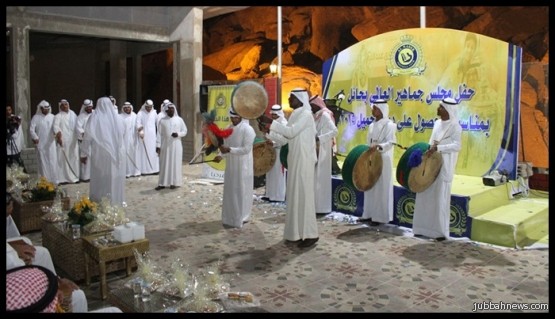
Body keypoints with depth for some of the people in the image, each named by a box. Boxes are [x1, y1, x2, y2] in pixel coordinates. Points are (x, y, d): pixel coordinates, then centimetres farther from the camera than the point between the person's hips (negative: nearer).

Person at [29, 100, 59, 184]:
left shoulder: (52, 117, 8)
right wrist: (35, 138, -15)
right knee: (43, 162, 0)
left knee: (53, 161, 2)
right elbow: (31, 129, -3)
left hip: (51, 143, 2)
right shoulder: (36, 117, 1)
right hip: (40, 144, -2)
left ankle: (54, 179, 9)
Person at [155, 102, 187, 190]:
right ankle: (163, 183, 6)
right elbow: (159, 134, 2)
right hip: (165, 145, 0)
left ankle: (174, 182, 9)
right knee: (164, 164, 2)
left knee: (175, 163, 2)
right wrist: (158, 145, -4)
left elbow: (185, 131, 5)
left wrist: (178, 134, -15)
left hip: (176, 145, 0)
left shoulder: (179, 119, 4)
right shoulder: (162, 120, 4)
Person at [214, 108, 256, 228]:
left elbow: (246, 149, -20)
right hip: (231, 165, 7)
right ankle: (230, 217, 23)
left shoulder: (248, 129, -14)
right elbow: (226, 145, 12)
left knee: (241, 192, 1)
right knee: (230, 192, 12)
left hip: (243, 166, -7)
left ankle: (240, 218, 11)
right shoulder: (228, 128, 9)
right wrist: (221, 155, -7)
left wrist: (229, 150, -26)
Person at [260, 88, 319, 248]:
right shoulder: (295, 115, 15)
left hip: (303, 160, -9)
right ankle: (298, 232, 18)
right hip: (295, 159, 9)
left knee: (304, 194, -8)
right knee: (295, 194, 10)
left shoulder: (306, 115, -12)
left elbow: (291, 132, -21)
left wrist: (271, 122, -19)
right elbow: (290, 135, 17)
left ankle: (310, 234, -2)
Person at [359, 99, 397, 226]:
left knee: (381, 188, -3)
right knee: (370, 187, 11)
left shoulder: (389, 125, -10)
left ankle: (381, 217, 4)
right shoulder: (372, 125, 12)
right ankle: (369, 214, 21)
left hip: (383, 160, -8)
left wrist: (378, 146, -34)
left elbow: (390, 143, -19)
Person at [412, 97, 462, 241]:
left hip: (444, 166, -7)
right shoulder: (437, 123, 12)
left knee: (441, 197, -3)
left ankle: (441, 231, 7)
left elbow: (457, 146, -22)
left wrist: (438, 148, -30)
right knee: (426, 195, 9)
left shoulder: (455, 126, -10)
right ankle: (425, 227, 19)